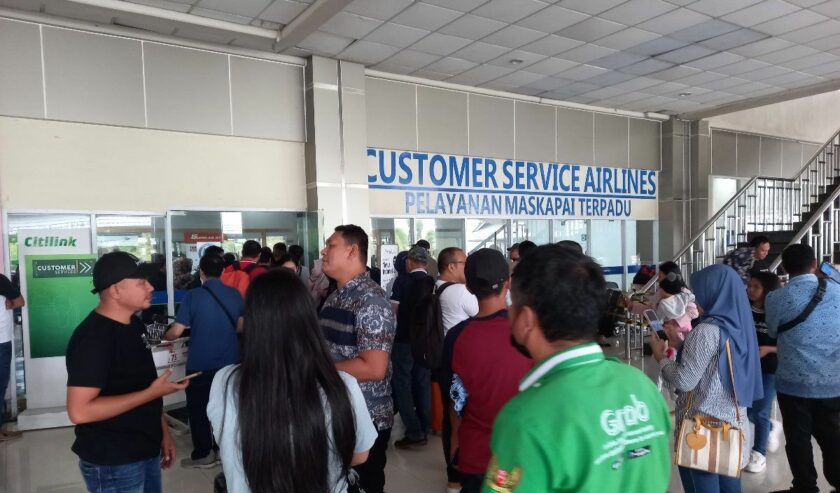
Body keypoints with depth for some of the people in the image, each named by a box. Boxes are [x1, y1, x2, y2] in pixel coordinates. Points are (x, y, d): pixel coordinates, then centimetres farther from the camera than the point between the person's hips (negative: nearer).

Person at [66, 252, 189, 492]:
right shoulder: (93, 338, -22)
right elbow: (79, 411, -26)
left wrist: (163, 431, 12)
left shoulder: (135, 325, 5)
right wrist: (153, 392, -25)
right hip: (112, 463, -8)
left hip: (147, 451, 8)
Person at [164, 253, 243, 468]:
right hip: (230, 362, 4)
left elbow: (176, 332, -12)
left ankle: (203, 454, 18)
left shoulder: (193, 296, -12)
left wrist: (164, 336, 9)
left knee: (198, 408, 11)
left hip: (200, 363, -4)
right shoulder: (235, 295, -2)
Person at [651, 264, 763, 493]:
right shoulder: (738, 325, 4)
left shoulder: (707, 330, -21)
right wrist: (682, 344, 11)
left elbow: (684, 381, -20)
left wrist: (660, 355, -6)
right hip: (733, 421, 8)